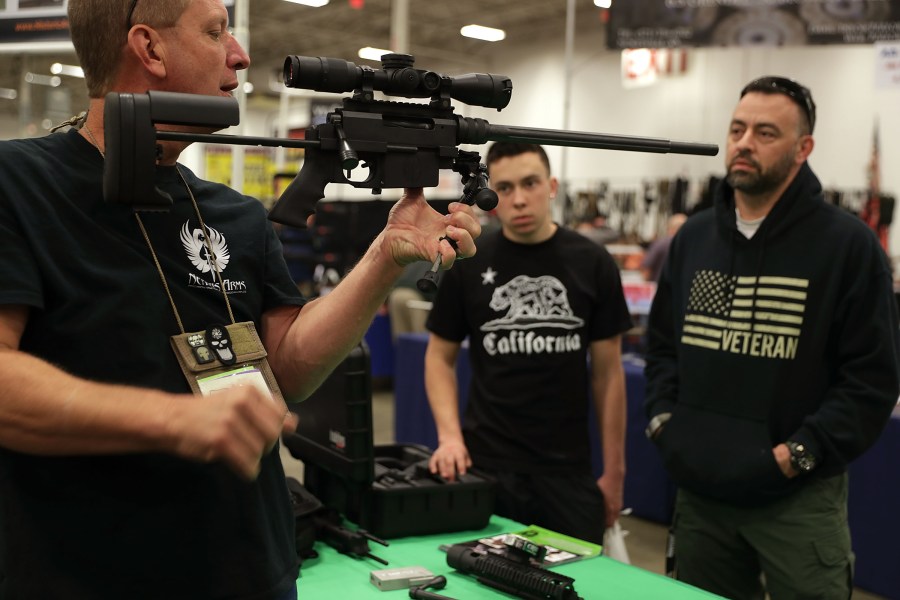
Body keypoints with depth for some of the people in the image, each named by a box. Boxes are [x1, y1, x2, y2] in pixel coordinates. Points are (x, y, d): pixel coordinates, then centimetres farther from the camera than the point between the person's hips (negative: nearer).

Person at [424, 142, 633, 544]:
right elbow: (440, 356, 7)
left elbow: (607, 371, 3)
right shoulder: (469, 264, -1)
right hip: (486, 465, 0)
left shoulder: (591, 264, -1)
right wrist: (450, 435, -9)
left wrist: (614, 471, 1)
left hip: (568, 469, 0)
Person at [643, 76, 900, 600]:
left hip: (799, 500, -4)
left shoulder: (848, 243, -7)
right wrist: (663, 419, 2)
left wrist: (799, 452, -15)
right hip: (698, 489, 5)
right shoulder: (694, 236, 8)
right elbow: (662, 342, 16)